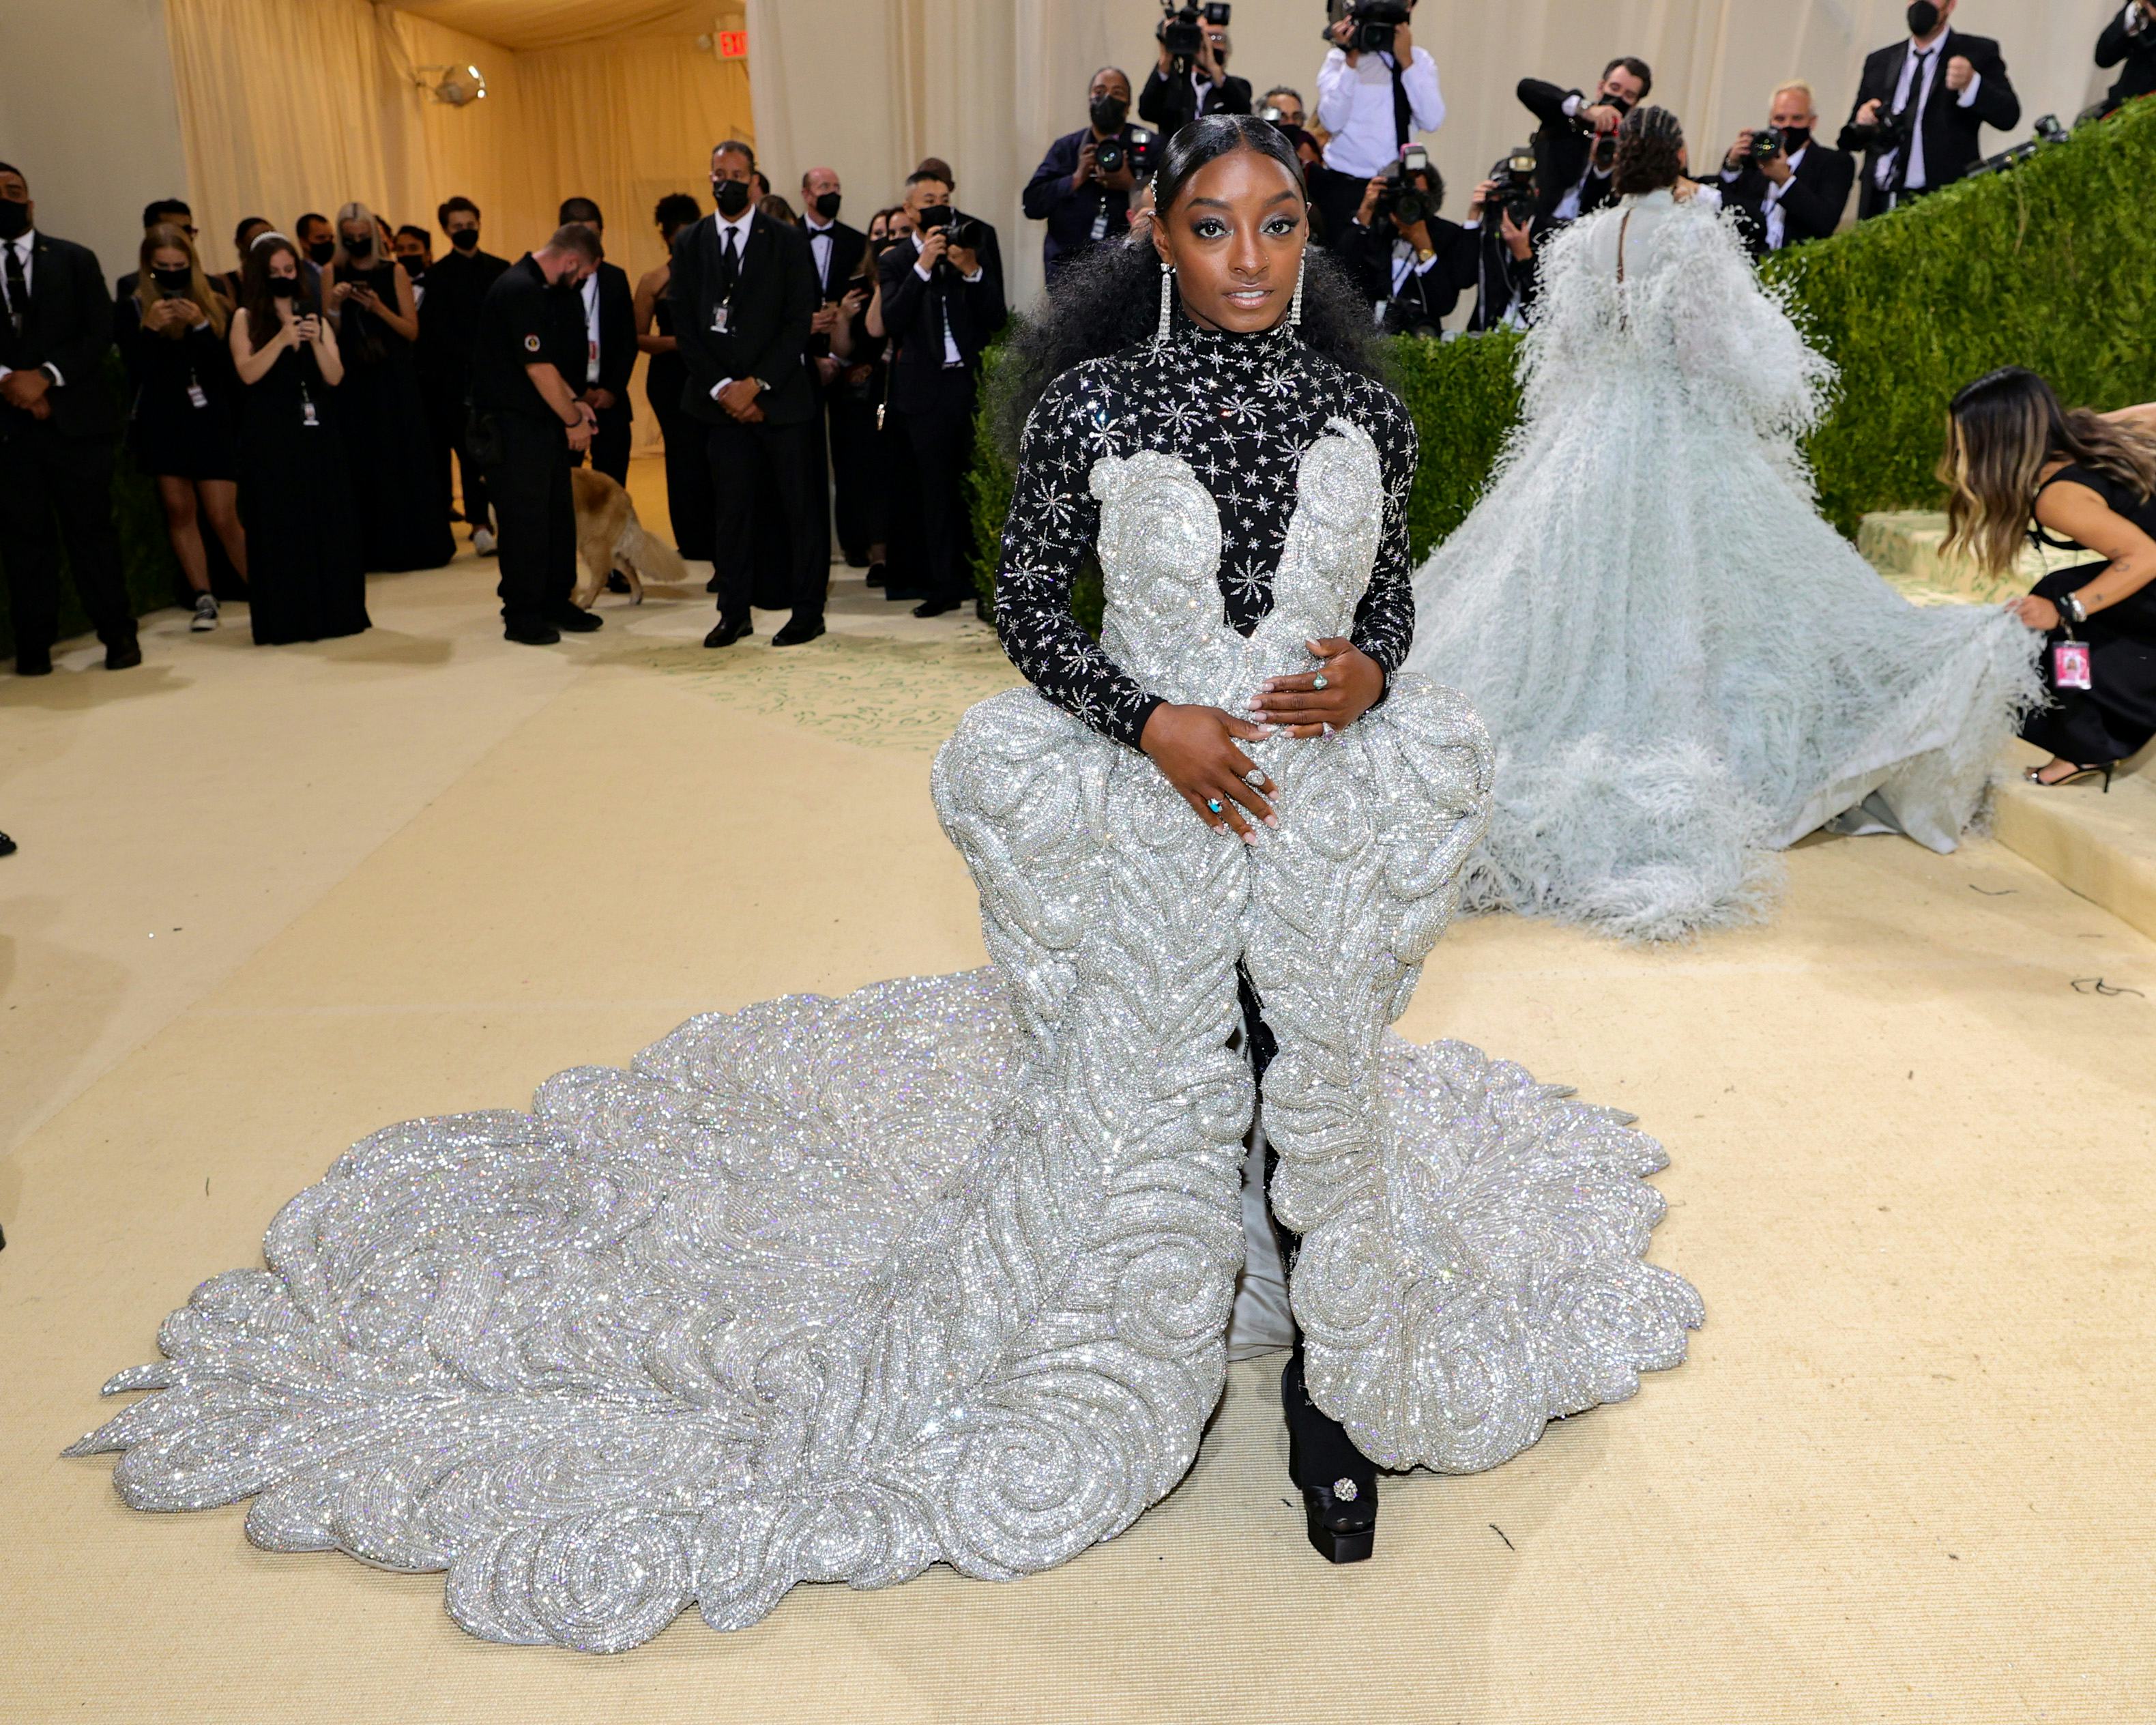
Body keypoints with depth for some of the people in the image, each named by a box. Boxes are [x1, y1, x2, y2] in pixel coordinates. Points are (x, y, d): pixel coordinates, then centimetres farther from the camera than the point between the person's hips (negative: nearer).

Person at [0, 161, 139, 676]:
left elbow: (99, 333, 0)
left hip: (74, 418, -1)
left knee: (92, 529, 1)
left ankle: (119, 634, 8)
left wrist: (45, 376, -11)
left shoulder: (75, 259, 8)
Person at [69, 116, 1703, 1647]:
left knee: (1327, 1102, 13)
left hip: (1328, 810, 3)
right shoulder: (1093, 400, -7)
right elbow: (1029, 599, -3)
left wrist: (1369, 672, -10)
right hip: (1150, 812, -2)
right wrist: (1150, 719, -16)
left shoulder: (1367, 409, 2)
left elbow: (1392, 596, 12)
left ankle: (1335, 1394, 36)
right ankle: (1128, 1384, 38)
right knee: (1140, 1104, 11)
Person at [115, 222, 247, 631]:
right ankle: (204, 599, 9)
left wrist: (200, 327, -17)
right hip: (162, 425, 2)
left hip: (211, 423, -1)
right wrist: (151, 330, -18)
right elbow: (135, 370, -4)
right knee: (179, 511, 4)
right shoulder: (132, 310, 3)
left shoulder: (215, 306, 4)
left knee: (224, 518, -6)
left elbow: (229, 367, -4)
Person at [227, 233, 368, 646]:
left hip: (316, 433, 3)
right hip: (270, 438, -2)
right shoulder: (246, 318, 4)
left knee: (328, 522, 2)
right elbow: (247, 373, -10)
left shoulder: (315, 316, 11)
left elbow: (335, 377, 0)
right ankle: (280, 622, 0)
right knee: (277, 528, -2)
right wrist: (282, 339, -19)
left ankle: (331, 612, 11)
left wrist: (316, 341, -15)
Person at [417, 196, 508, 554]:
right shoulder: (437, 274, 4)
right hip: (458, 376, -3)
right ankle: (480, 525, -8)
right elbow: (439, 329, -3)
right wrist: (475, 357, -13)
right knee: (470, 453, -6)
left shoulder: (500, 269, 13)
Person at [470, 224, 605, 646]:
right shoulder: (519, 290, -17)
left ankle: (555, 603, 20)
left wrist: (574, 401, 8)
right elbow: (538, 368, -19)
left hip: (542, 421, 10)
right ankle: (522, 617, 3)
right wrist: (573, 419, -10)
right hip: (511, 423, -10)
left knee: (558, 511, 11)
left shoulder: (542, 290, 13)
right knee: (524, 518, -5)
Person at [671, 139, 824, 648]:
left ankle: (808, 611, 9)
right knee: (731, 508, 3)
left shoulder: (788, 241, 2)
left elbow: (798, 323, -4)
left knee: (798, 505, 1)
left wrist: (756, 384, -12)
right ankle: (734, 613, 11)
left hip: (781, 396, -2)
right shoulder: (689, 244, 10)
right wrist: (723, 388, -6)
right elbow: (684, 324, 5)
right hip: (721, 398, 2)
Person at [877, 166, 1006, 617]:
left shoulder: (975, 251, 11)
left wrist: (972, 271, -12)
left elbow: (998, 318, 2)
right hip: (927, 390, 0)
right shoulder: (896, 262, 7)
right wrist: (923, 266, -14)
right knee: (936, 491, 2)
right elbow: (892, 320, -9)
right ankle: (943, 585, 8)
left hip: (974, 384, 1)